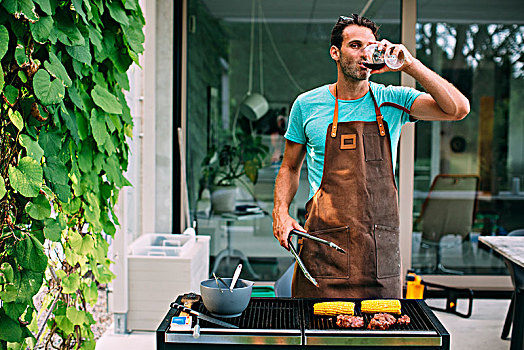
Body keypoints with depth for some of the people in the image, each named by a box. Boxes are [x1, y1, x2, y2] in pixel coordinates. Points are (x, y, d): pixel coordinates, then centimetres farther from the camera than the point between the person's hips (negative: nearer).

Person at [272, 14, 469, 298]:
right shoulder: (307, 104, 5)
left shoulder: (393, 100, 4)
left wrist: (409, 64, -15)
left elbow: (458, 109, -9)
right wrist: (281, 212, -2)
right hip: (324, 244, -1)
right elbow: (290, 167, 14)